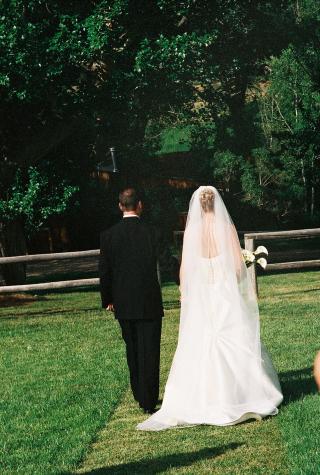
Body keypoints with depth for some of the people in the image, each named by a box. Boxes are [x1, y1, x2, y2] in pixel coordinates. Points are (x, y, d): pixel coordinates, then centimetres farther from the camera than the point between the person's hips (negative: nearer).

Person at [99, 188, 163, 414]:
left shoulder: (108, 235, -5)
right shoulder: (151, 233, -11)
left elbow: (104, 271, 0)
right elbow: (158, 268, -10)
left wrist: (107, 300, 13)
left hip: (123, 304, 3)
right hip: (149, 302, -3)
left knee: (132, 350, 18)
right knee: (149, 352, 2)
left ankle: (139, 395, 28)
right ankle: (148, 401, 2)